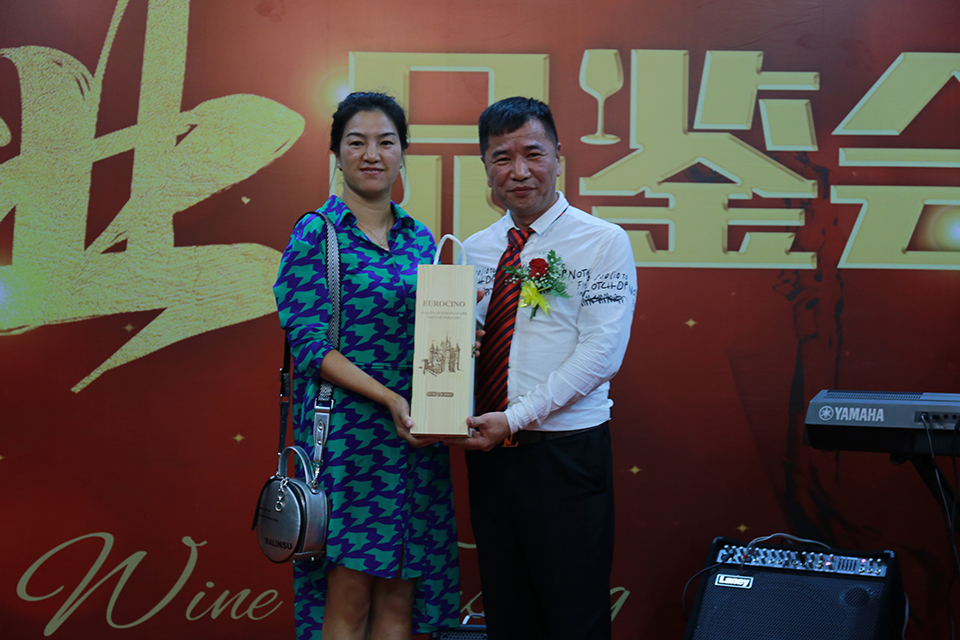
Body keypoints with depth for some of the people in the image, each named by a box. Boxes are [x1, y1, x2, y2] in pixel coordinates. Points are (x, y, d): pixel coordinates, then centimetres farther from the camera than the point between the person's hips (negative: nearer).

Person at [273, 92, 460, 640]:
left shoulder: (420, 239, 14)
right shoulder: (317, 233, -2)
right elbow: (308, 341, -9)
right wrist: (389, 399, -17)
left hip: (415, 432, 5)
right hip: (346, 427, -5)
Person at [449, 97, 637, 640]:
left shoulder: (604, 242, -4)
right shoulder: (473, 251, 11)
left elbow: (601, 352, -12)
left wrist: (516, 418, -16)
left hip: (567, 453, -5)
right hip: (489, 452, 5)